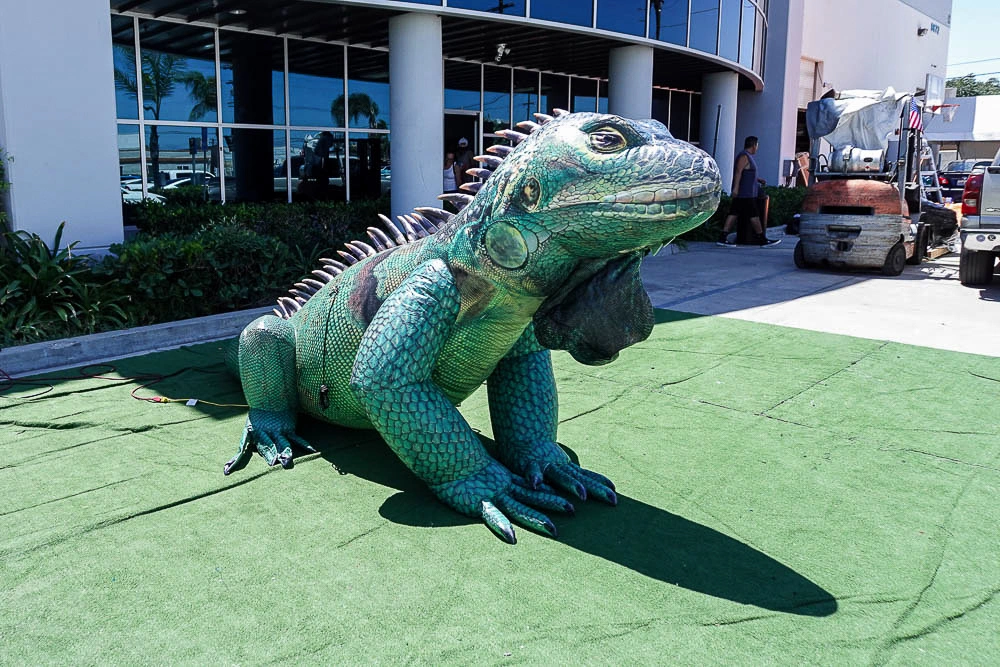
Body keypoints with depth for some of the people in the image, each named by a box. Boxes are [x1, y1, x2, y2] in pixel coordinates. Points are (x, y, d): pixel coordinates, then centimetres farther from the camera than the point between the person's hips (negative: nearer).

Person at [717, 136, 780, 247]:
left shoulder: (747, 156, 18)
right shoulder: (744, 156, -13)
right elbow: (738, 172, -23)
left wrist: (758, 180, 29)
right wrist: (736, 187, -30)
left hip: (745, 193, 10)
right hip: (745, 193, -10)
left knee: (733, 214, 4)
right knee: (754, 215, -5)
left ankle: (722, 238, 0)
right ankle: (763, 240, 0)